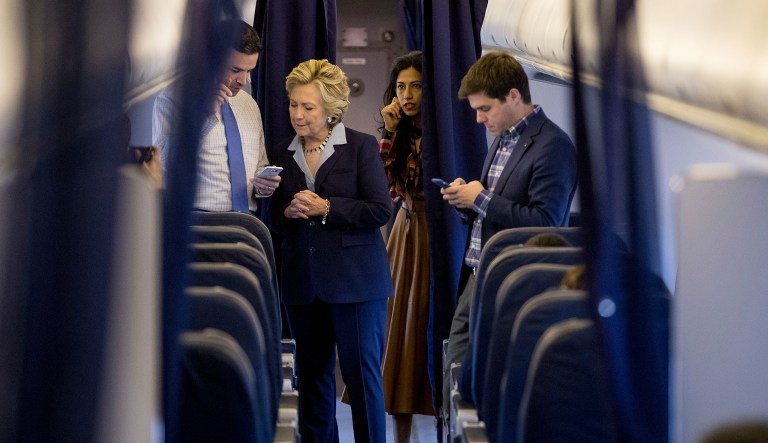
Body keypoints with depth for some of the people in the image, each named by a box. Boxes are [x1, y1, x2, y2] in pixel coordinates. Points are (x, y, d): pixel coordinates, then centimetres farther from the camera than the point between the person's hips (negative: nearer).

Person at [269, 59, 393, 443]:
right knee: (311, 374, 9)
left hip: (355, 279, -4)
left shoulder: (361, 146, -2)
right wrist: (289, 212, -7)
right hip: (302, 282, 5)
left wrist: (325, 208, -14)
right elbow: (274, 219, 15)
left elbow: (380, 210, -9)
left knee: (362, 372, -2)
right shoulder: (283, 153, 11)